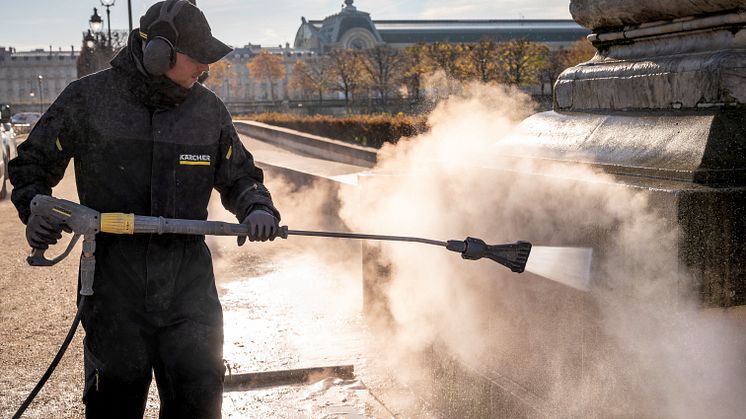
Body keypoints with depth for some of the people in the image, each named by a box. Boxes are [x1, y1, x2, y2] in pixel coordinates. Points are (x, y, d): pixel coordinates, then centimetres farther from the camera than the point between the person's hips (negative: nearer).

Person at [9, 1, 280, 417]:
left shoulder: (209, 109, 5)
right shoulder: (87, 99, -2)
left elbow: (239, 176, 16)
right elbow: (33, 164, 10)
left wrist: (257, 208, -6)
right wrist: (35, 209, -10)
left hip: (188, 278, 2)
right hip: (115, 278, -2)